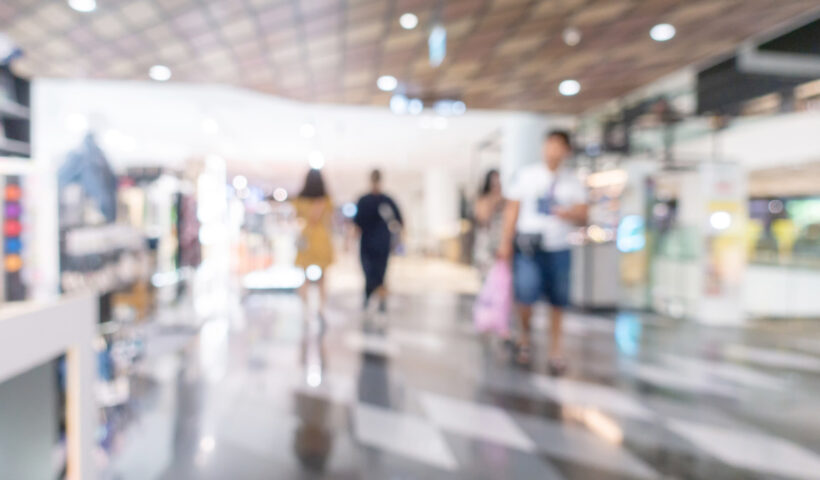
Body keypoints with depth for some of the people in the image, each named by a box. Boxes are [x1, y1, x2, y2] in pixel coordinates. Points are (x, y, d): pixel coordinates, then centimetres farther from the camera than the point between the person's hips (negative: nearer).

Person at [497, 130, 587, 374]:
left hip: (558, 248, 2)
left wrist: (565, 213, -20)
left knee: (558, 301, 3)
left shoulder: (573, 183, 9)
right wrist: (505, 242, 0)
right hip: (528, 246, -1)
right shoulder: (526, 175, 7)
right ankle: (525, 335, 14)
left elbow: (582, 215, 3)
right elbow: (512, 209, 6)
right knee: (526, 293, -15)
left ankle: (555, 349, 21)